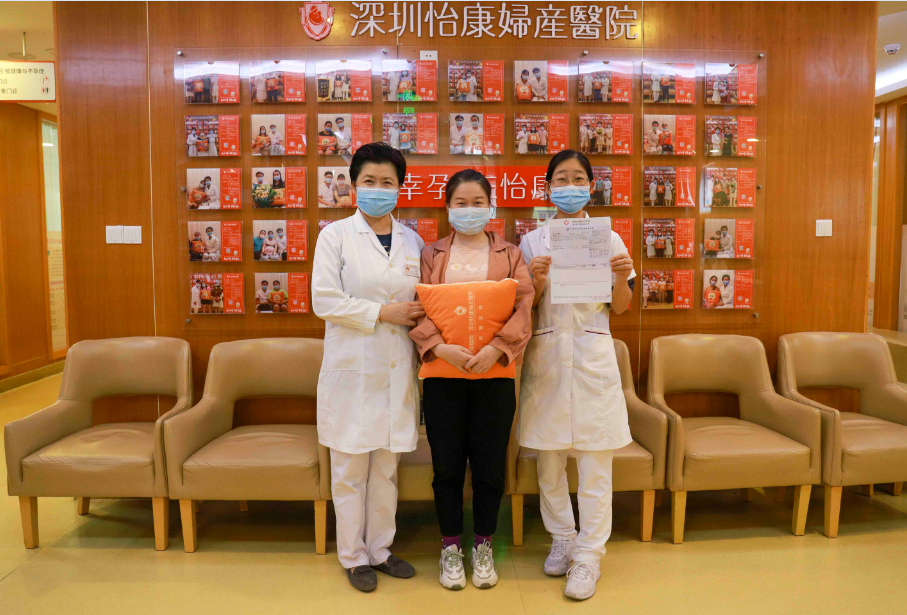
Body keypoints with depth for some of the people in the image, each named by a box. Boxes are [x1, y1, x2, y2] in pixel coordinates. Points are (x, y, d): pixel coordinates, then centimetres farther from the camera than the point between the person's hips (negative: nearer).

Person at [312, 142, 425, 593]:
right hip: (353, 368, -3)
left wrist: (417, 316, -4)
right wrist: (383, 312, -13)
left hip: (397, 369, 4)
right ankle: (353, 556, 23)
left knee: (386, 467, 13)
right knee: (350, 470, 6)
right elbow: (324, 301, -10)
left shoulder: (413, 242, 11)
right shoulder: (335, 235, -1)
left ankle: (380, 548, 29)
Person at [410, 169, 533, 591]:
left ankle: (483, 546, 28)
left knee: (490, 465, 7)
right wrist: (440, 347, -18)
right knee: (447, 465, 8)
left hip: (493, 374, 0)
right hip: (442, 372, 0)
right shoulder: (431, 255, 8)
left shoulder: (509, 255, 9)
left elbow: (523, 307, -3)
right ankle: (450, 547, 27)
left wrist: (496, 348, -18)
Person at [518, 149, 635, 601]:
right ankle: (561, 539, 28)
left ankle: (588, 555, 14)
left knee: (595, 461, 1)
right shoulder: (532, 242, 6)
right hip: (546, 355, 1)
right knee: (549, 460, 9)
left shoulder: (609, 240, 6)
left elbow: (620, 307, 7)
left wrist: (621, 277, -12)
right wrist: (536, 282, -13)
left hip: (593, 354, -1)